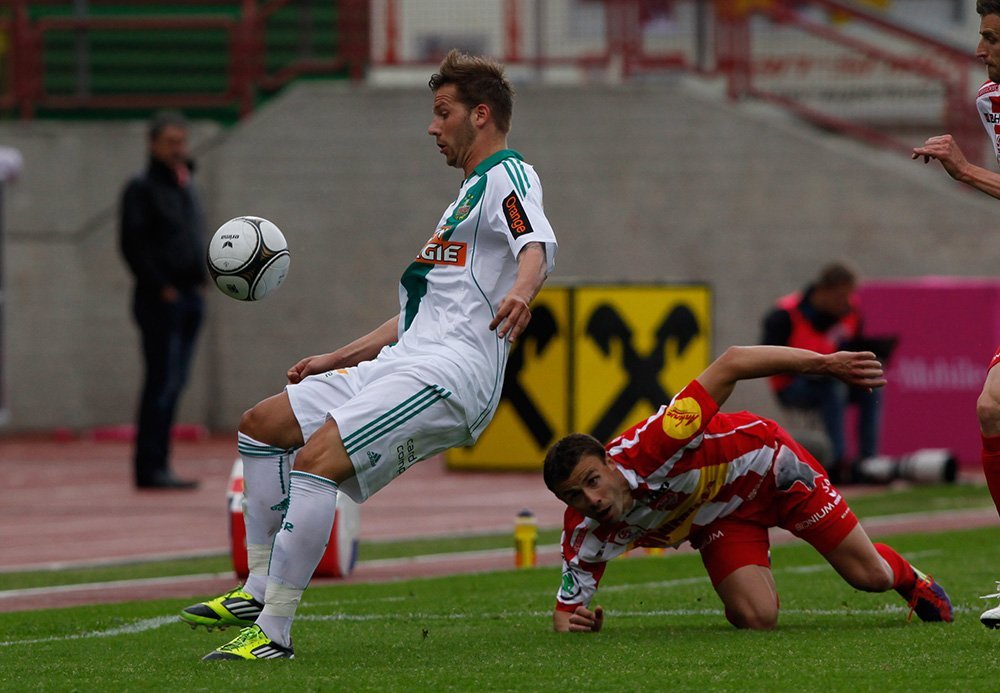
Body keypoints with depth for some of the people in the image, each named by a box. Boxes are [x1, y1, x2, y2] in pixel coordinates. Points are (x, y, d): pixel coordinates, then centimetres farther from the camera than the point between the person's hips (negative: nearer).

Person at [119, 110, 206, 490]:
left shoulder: (187, 188, 18)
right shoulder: (141, 188, -5)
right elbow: (133, 245, -13)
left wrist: (200, 281, 10)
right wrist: (160, 287, -16)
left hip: (190, 298, 8)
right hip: (160, 300, -8)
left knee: (173, 384, 7)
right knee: (162, 383, -11)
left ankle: (157, 467, 9)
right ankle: (150, 468, -11)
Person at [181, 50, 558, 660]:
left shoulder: (508, 175, -4)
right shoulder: (471, 192, 28)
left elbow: (538, 245, -27)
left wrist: (521, 290, -50)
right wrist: (334, 361, 35)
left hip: (447, 372, -11)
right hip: (406, 359, 11)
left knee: (317, 459, -26)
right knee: (262, 425, 14)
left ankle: (274, 632, -26)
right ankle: (259, 592, 12)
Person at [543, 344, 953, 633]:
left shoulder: (646, 449, -41)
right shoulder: (585, 537, -27)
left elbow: (730, 364, -40)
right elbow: (567, 607, -14)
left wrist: (823, 363, -44)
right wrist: (568, 622, -40)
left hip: (765, 464, -3)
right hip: (720, 521, 3)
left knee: (869, 575, 3)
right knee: (757, 620, -18)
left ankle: (909, 579, 41)